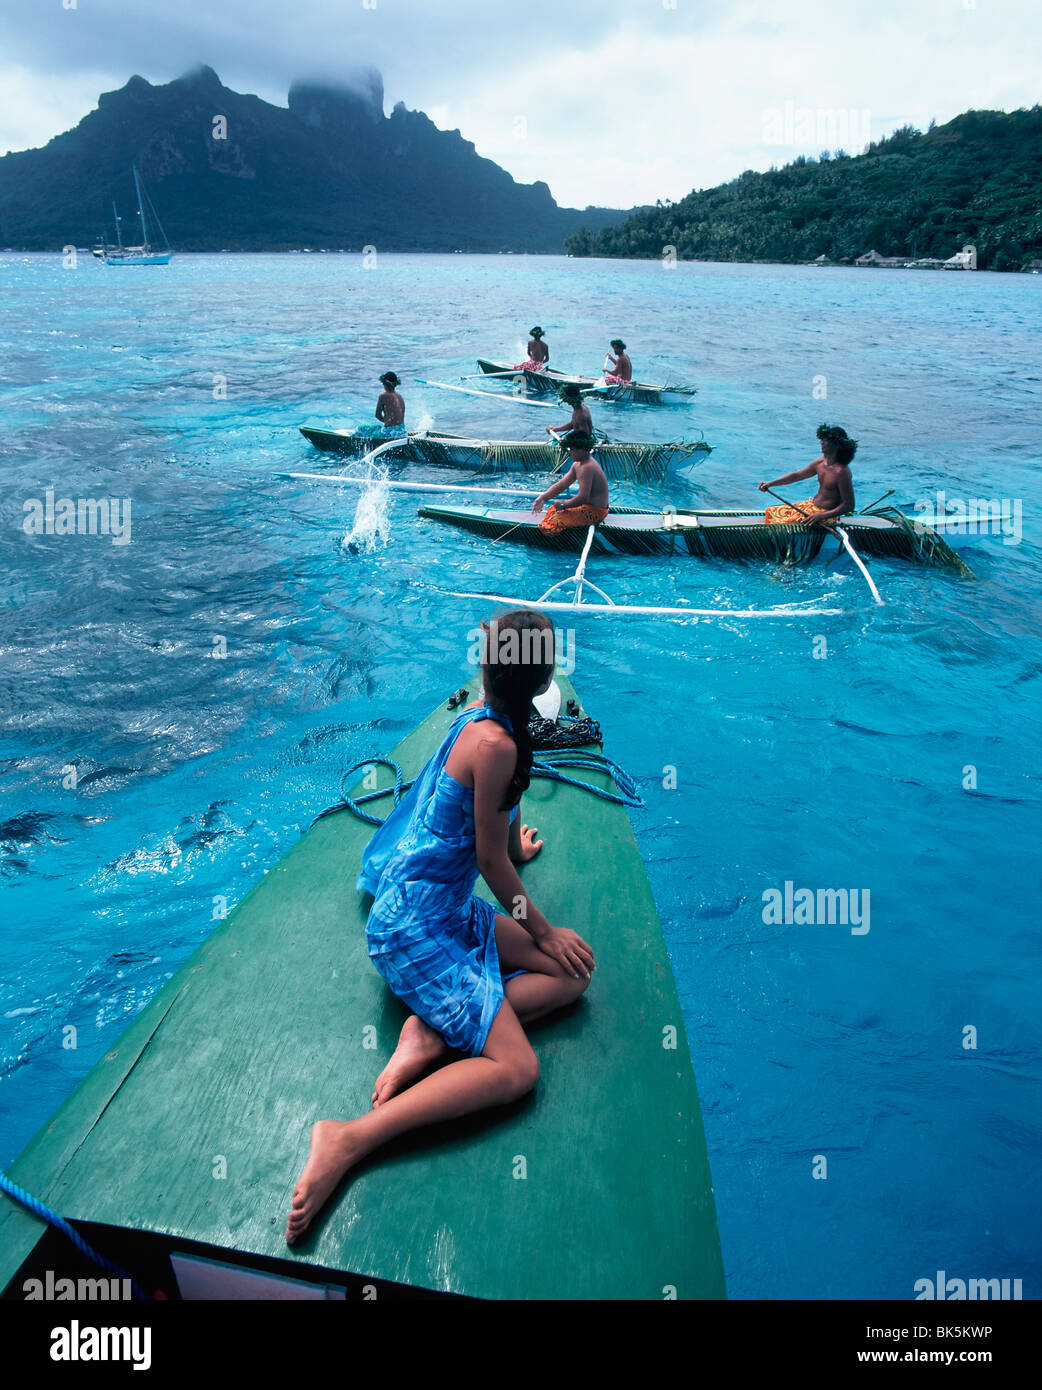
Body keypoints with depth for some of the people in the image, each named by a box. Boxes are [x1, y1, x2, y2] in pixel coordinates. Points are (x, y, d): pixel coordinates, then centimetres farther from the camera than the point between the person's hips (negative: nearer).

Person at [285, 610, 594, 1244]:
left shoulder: (482, 713, 6)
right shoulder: (495, 744, -21)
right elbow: (492, 860, -13)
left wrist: (515, 844, 47)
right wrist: (542, 930, 1)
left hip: (450, 911, 10)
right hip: (416, 926, -10)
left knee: (574, 972, 4)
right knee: (516, 1070, -14)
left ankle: (431, 1035, -8)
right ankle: (348, 1141, -18)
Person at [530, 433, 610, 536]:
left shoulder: (587, 467, -24)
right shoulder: (577, 464, 10)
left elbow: (582, 498, -29)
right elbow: (561, 485, 10)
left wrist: (563, 505, -17)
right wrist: (542, 498, 0)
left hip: (594, 512, -11)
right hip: (587, 506, 11)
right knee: (552, 510, 20)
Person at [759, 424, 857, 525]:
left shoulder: (841, 471, -23)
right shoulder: (820, 462, 1)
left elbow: (849, 506, -20)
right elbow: (796, 475, 13)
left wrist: (822, 516, -27)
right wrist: (770, 484, 6)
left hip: (827, 514, -9)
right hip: (812, 505, 9)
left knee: (782, 525, -21)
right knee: (771, 512, 8)